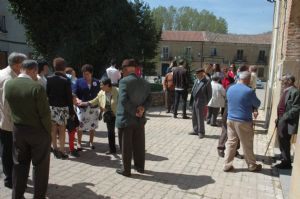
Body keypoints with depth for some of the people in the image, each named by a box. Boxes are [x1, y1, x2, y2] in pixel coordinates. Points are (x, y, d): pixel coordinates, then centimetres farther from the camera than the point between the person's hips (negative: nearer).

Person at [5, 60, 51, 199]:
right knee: (40, 165, 9)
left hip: (18, 130, 5)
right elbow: (45, 113, -16)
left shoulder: (8, 85, -2)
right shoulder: (37, 87, -20)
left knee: (19, 164, 17)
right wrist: (48, 131, -5)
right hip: (38, 131, -5)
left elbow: (11, 106, 5)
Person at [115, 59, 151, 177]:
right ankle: (140, 166, 31)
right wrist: (142, 108, -11)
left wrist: (134, 112, -16)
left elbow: (123, 100, -24)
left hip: (125, 119, -6)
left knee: (126, 146, 7)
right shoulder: (145, 82, 5)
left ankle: (126, 170, 18)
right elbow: (148, 99, 3)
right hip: (140, 119, 6)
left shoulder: (124, 81, -15)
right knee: (139, 144, 17)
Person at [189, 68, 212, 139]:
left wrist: (206, 103, -8)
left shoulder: (207, 81, -10)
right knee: (194, 118, 14)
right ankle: (196, 131, 28)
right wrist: (192, 100, 11)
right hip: (194, 102, 8)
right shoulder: (196, 81, 12)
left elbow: (209, 93, -8)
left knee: (200, 118, 0)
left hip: (200, 103, -7)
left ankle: (201, 132, 14)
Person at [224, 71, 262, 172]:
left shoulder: (230, 89, 3)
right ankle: (252, 166, 27)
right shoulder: (249, 91, -15)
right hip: (244, 121, -5)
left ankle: (227, 165, 15)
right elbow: (257, 104, -2)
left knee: (230, 143, 12)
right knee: (247, 145, 10)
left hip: (230, 120, 5)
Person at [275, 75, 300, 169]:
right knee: (281, 140, 22)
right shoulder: (286, 90, 12)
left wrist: (284, 117, -21)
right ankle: (283, 156, 41)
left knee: (284, 141, 0)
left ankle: (286, 163, 14)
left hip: (286, 121, -9)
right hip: (281, 120, 9)